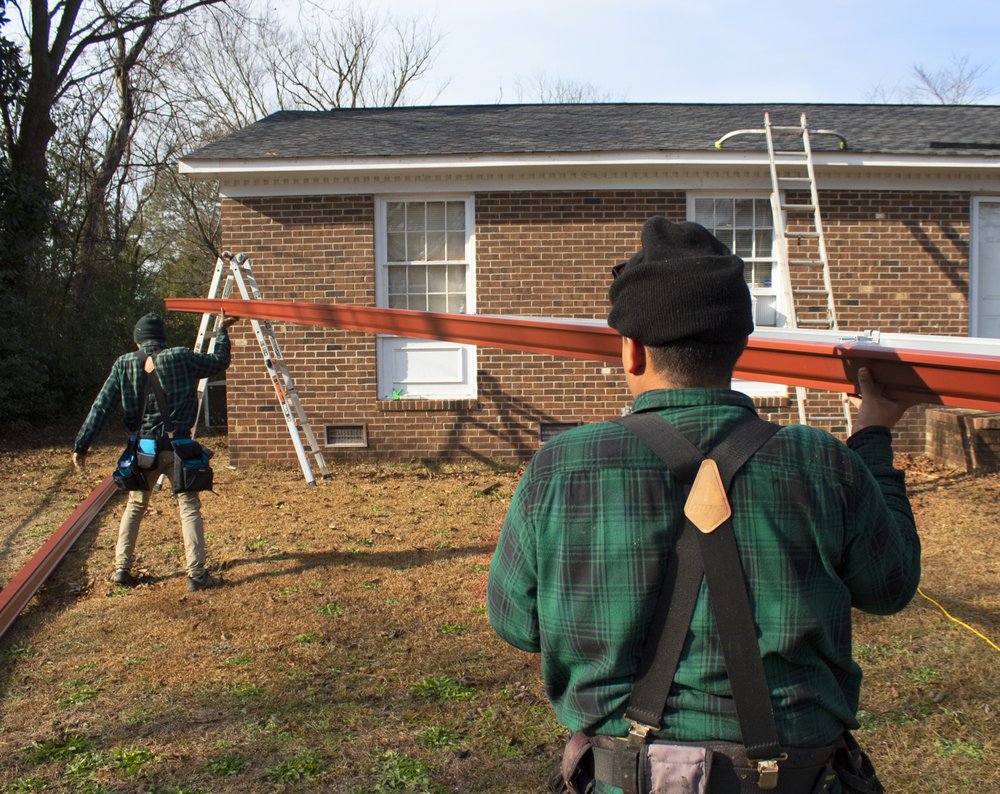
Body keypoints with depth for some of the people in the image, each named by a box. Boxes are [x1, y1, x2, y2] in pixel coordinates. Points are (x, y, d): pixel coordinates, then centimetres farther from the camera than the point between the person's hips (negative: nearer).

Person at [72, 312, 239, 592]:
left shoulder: (123, 364, 2)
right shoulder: (181, 358, -5)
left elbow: (101, 407, 0)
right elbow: (220, 360, 9)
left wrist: (81, 445, 4)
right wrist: (222, 332, 25)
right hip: (176, 448, -2)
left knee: (135, 507, 20)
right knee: (189, 507, 3)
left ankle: (122, 569, 20)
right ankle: (197, 574, -3)